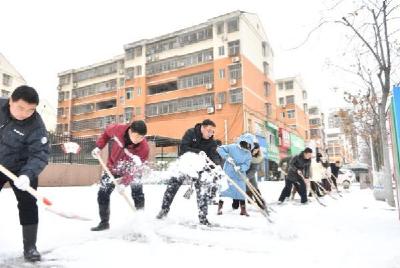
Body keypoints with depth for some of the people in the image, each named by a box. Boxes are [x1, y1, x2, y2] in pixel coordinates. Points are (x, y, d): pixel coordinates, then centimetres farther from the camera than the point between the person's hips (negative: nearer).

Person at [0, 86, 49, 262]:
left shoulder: (36, 126, -26)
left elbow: (40, 154, -28)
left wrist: (27, 174, -43)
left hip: (21, 168, -3)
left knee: (27, 205, -6)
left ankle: (30, 247, 7)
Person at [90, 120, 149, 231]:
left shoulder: (144, 148, -34)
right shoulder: (118, 129, -28)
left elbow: (135, 169, -31)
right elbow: (107, 132, -2)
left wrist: (124, 181, -42)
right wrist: (99, 146, -8)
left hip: (131, 170, -2)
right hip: (113, 167, 3)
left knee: (138, 196, -6)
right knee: (102, 194, 2)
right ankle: (104, 222, 19)